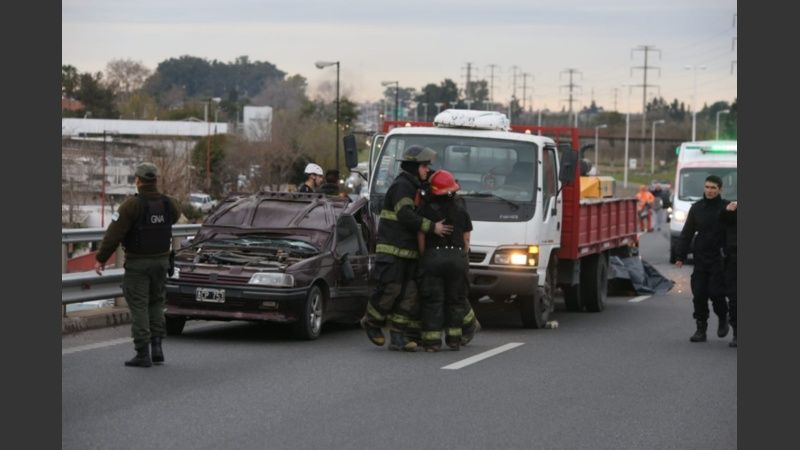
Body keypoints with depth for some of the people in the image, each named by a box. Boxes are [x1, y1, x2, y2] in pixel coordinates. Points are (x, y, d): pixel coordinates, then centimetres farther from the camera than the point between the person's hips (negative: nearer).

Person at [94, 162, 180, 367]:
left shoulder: (132, 205, -17)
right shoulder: (168, 204, -1)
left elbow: (114, 234, -17)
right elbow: (175, 216, 22)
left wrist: (101, 259, -9)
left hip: (137, 263, -5)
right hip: (161, 261, 5)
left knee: (138, 306, 0)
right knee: (156, 303, 18)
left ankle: (143, 354, -3)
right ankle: (157, 346, 8)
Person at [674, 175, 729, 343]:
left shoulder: (726, 207, -3)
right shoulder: (697, 208, 6)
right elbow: (687, 233, 8)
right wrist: (680, 256, 5)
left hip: (719, 258, -3)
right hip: (701, 258, 3)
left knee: (715, 292, -8)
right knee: (699, 294, 1)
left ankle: (723, 319, 20)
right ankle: (701, 329, 9)